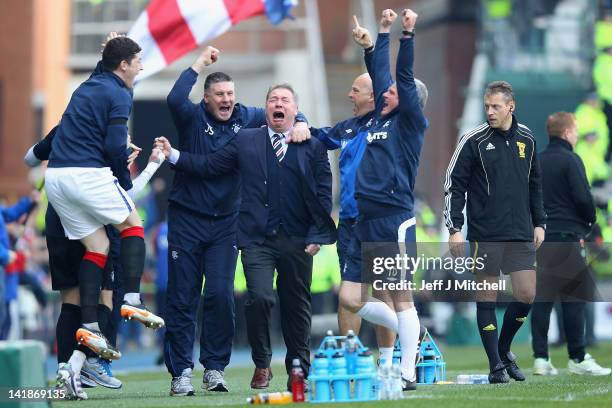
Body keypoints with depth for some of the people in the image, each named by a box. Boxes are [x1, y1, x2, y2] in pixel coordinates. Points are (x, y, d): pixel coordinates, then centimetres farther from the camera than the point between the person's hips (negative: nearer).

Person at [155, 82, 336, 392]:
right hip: (257, 238, -1)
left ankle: (299, 371, 20)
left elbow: (323, 194, 3)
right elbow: (209, 166, 7)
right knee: (259, 298, -15)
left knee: (296, 307, 7)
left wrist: (317, 235, -4)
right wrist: (173, 155, -3)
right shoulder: (246, 141, 10)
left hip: (297, 240, 1)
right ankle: (261, 366, 3)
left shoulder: (313, 146, 6)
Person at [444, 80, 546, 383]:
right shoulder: (473, 141, -4)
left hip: (521, 234, 4)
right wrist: (454, 228, -10)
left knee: (526, 294, -2)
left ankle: (504, 349, 20)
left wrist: (539, 224, 14)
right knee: (486, 296, -1)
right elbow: (453, 185, -4)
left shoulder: (526, 139, 9)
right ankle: (496, 365, 5)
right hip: (484, 235, -4)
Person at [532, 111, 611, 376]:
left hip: (540, 235, 7)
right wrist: (589, 222, 3)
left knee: (541, 297, 5)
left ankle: (541, 358, 2)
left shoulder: (537, 162, 13)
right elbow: (583, 198, -13)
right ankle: (578, 359, -2)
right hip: (567, 235, -7)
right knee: (573, 297, -3)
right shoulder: (570, 160, -8)